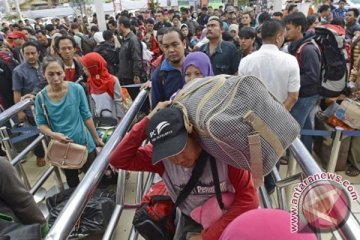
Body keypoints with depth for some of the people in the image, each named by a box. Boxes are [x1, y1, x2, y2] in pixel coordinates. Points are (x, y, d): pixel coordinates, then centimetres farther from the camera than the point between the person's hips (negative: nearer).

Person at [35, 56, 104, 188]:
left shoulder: (76, 89, -17)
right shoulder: (41, 97, -12)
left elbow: (86, 116, -8)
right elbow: (41, 123, -4)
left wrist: (97, 139, -2)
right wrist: (53, 134, -25)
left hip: (84, 143, -2)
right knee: (72, 183, 25)